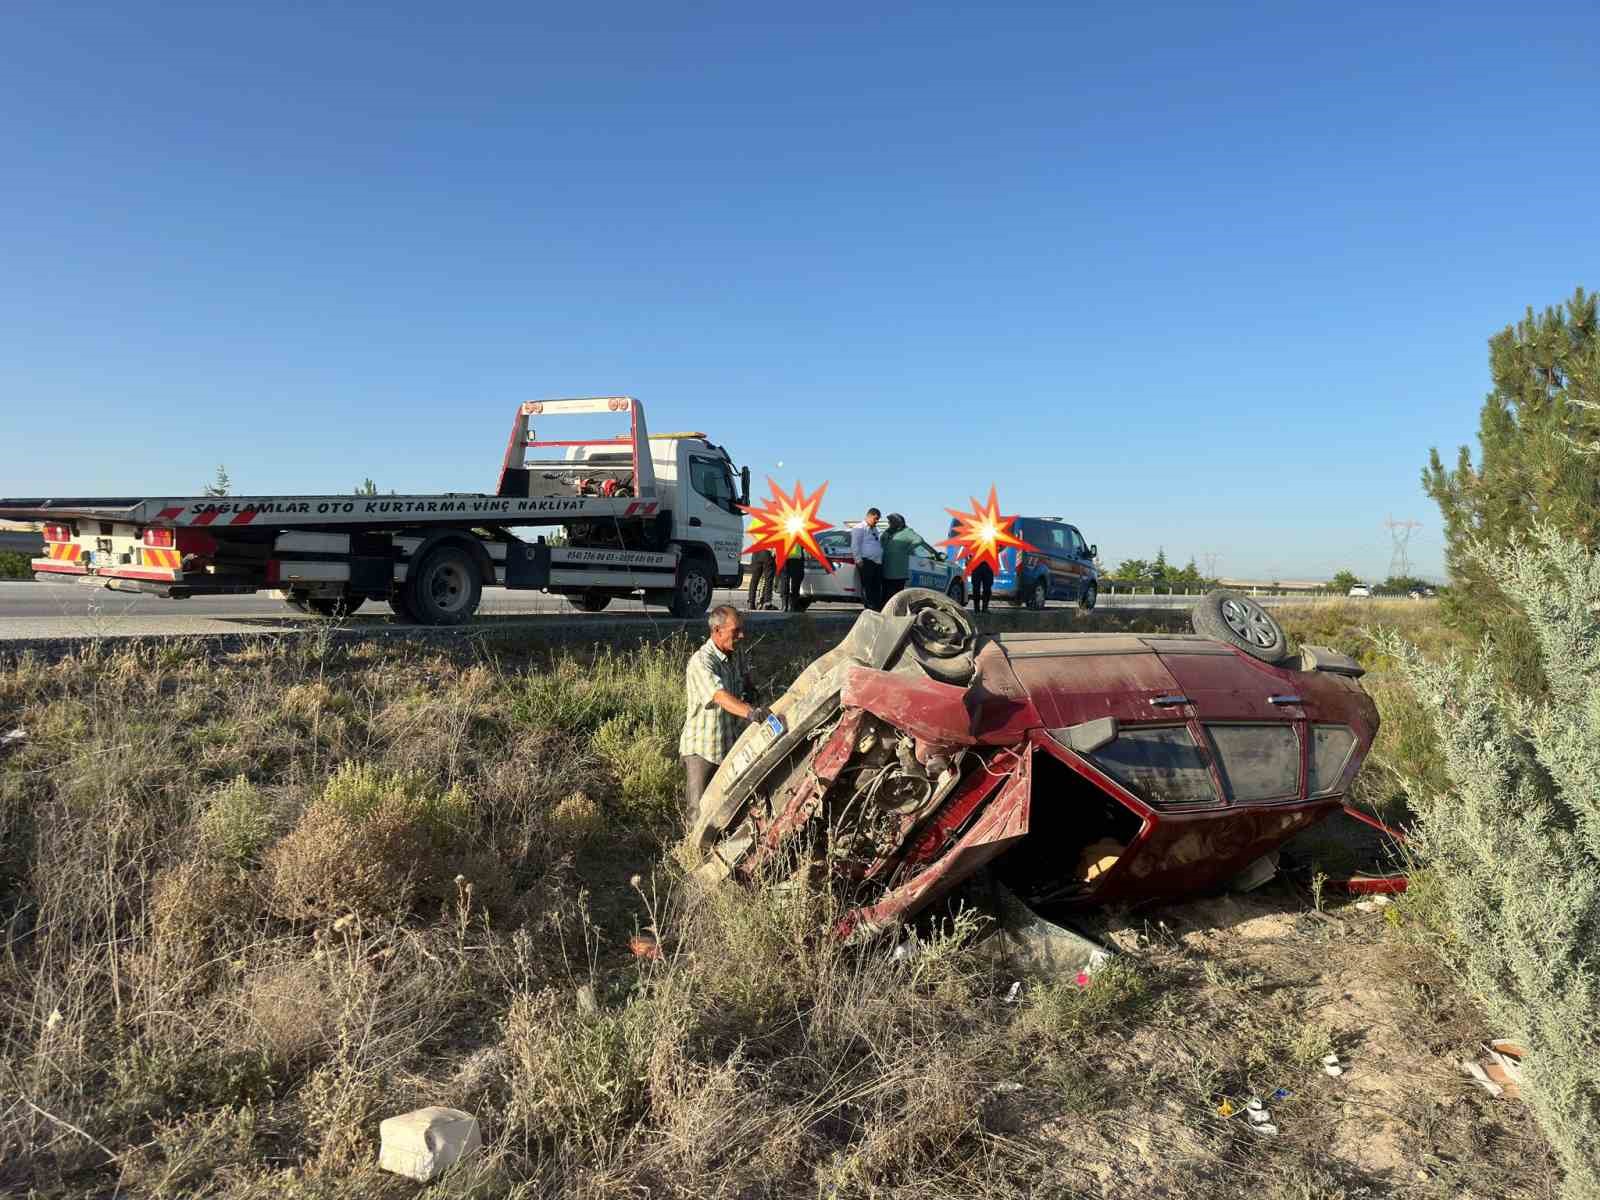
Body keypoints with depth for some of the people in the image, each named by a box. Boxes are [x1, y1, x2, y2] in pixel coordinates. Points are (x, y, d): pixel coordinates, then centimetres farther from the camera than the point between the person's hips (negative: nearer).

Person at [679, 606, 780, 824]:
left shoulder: (738, 655, 3)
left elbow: (748, 683, 23)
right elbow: (721, 697, -38)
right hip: (702, 748, -7)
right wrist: (751, 712, -54)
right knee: (699, 812, -3)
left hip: (731, 744, 7)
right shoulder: (701, 662, -22)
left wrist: (750, 692, -1)